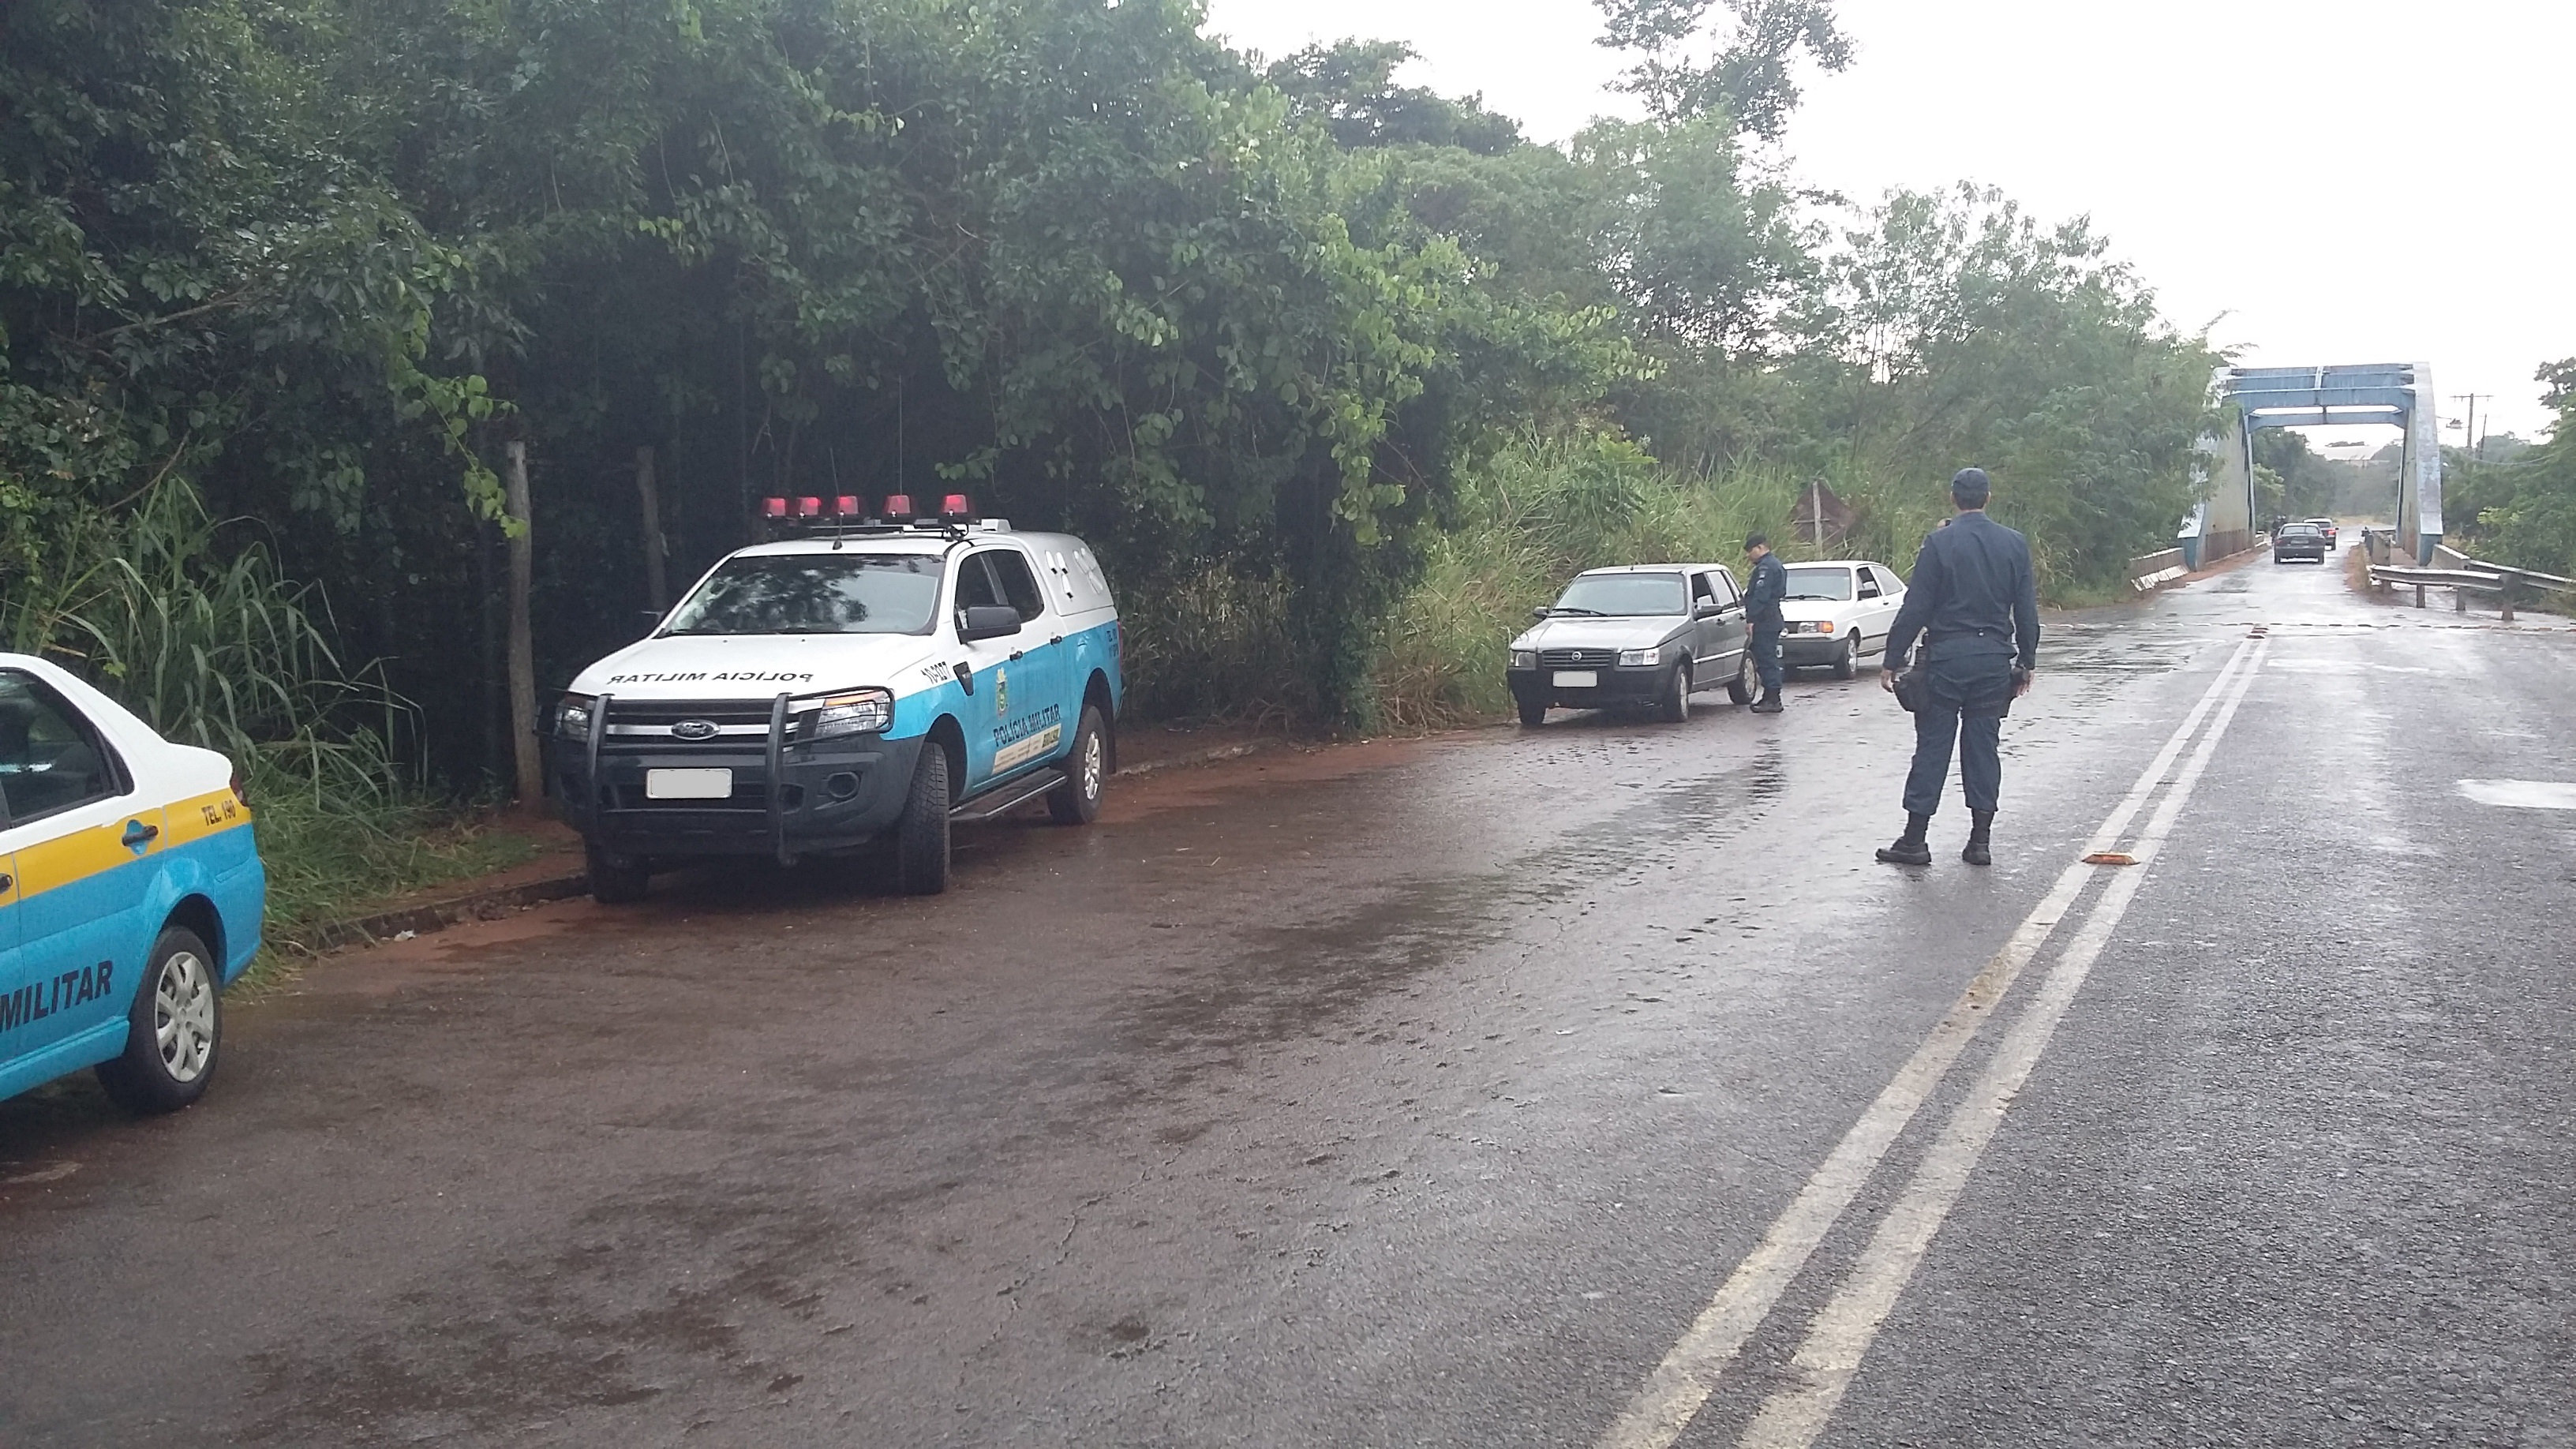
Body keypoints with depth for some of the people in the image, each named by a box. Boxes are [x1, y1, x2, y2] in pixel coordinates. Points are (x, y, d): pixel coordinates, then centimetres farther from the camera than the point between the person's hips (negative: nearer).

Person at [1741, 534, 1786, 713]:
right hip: (1773, 620, 11)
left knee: (1767, 659, -10)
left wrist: (1750, 617, -23)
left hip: (1765, 622, -11)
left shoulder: (1766, 567, -14)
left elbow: (1760, 596, -22)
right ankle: (1770, 697, 18)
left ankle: (1773, 700, -11)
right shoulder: (1775, 564, 21)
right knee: (1768, 659, 14)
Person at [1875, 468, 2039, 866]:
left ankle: (1914, 839, 3)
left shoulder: (1939, 543, -7)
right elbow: (2026, 610, 7)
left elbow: (1915, 608, -9)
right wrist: (2027, 661, 16)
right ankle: (1980, 840, 11)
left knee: (1932, 745, 1)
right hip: (1994, 659, 3)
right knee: (1983, 745, 9)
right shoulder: (2015, 544, 4)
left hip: (1946, 658, -3)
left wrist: (1893, 660, -4)